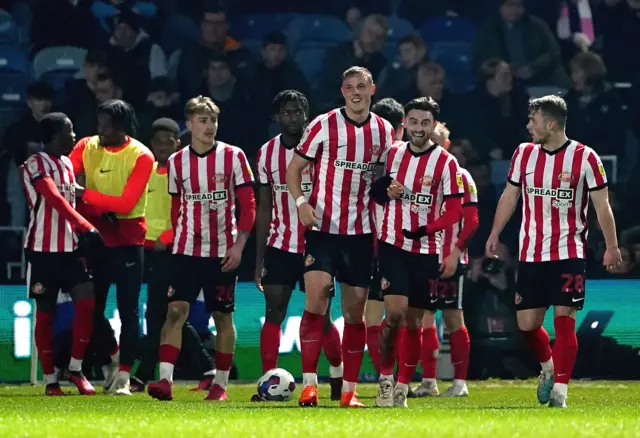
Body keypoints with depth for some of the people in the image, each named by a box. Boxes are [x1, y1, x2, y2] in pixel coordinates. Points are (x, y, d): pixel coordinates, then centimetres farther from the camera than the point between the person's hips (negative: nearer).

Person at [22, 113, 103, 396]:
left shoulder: (67, 164, 15)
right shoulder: (37, 165, -12)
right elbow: (56, 200, -23)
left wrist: (81, 236, 14)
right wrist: (88, 228, -29)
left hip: (69, 248, 7)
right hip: (43, 249, -7)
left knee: (87, 301, -7)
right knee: (45, 313, 1)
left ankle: (75, 369, 4)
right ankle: (50, 380, 8)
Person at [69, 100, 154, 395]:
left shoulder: (141, 157, -11)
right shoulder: (87, 147, 2)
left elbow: (126, 203, -17)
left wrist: (85, 195, -22)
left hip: (127, 239, -4)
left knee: (127, 309, -7)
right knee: (91, 307, 7)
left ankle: (123, 376, -2)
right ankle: (115, 357, 31)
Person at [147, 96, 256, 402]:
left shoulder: (233, 157, -2)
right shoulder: (177, 162, 5)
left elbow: (248, 204, -2)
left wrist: (238, 245, -10)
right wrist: (180, 237, 10)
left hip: (223, 252, -1)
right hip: (187, 250, 1)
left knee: (223, 316, 6)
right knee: (176, 310, -13)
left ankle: (221, 384, 18)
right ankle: (165, 380, -21)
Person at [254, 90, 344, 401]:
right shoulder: (267, 153, 6)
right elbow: (264, 208, 9)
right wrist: (259, 258, 5)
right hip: (279, 245, 3)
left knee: (321, 315, 2)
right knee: (273, 312, -8)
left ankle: (338, 374, 21)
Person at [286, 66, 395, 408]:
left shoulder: (384, 131, 7)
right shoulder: (323, 125, -3)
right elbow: (294, 168, 1)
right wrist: (301, 202, -15)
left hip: (361, 231, 3)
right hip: (323, 226, -3)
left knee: (355, 309, 5)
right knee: (316, 296, -18)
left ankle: (349, 390, 12)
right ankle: (309, 383, -14)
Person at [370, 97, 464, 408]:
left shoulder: (446, 163, -4)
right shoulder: (393, 155, 7)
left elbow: (454, 212, -6)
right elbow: (379, 191, 22)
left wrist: (426, 229, -22)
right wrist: (387, 191, -2)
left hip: (427, 251, -1)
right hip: (393, 245, 1)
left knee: (413, 322, 5)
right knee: (395, 313, -15)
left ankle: (403, 388, 16)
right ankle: (385, 379, 0)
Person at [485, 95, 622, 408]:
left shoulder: (585, 158, -7)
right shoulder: (523, 154, 5)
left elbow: (602, 205, -3)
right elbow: (509, 196, 15)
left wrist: (612, 247, -7)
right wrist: (495, 233, 9)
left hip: (569, 253, -4)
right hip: (531, 254, 4)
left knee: (564, 319, -11)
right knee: (527, 324, 3)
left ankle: (559, 390, -9)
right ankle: (549, 367, 31)